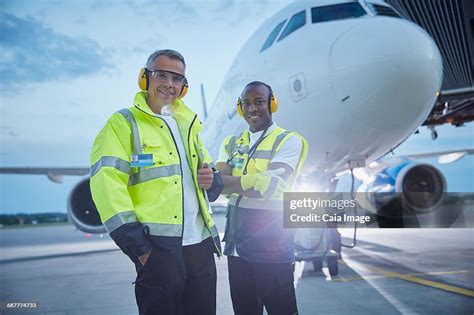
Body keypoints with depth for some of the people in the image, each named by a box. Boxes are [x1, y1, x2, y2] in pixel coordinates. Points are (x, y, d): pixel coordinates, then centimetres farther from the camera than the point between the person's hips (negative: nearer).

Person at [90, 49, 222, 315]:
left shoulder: (188, 125, 18)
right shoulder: (124, 123, -2)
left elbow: (208, 171, 28)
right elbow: (107, 186, -13)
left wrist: (212, 180, 2)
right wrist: (138, 247, -18)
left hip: (201, 243, 7)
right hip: (159, 247, -6)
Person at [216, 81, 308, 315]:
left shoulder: (290, 141, -5)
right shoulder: (231, 143, 13)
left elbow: (271, 185, -19)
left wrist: (220, 180, -17)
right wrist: (254, 183, -23)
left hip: (271, 242, -5)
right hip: (237, 241, 6)